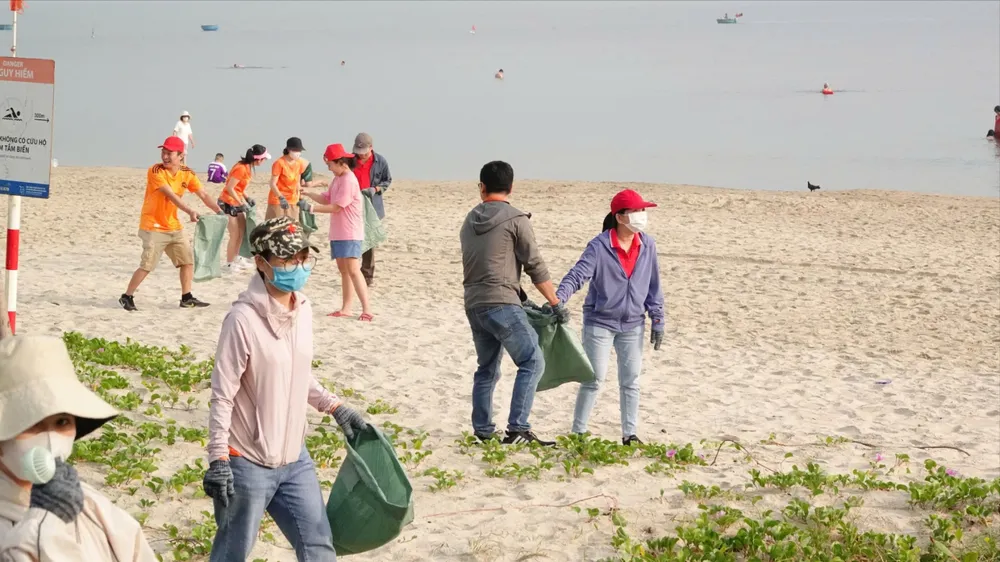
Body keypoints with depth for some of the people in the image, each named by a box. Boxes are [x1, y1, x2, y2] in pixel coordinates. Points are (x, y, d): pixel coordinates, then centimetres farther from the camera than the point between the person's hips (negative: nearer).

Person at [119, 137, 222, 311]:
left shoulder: (187, 173, 1)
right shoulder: (155, 171, -17)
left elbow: (203, 195, 2)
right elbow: (170, 195, -28)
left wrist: (219, 211, -13)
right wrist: (189, 211, -40)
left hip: (174, 226, 6)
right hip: (153, 227, -6)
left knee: (188, 259, 7)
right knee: (147, 265, -10)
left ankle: (187, 298, 17)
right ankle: (127, 297, 3)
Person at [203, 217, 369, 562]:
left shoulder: (302, 310, 2)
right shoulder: (244, 318, -20)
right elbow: (222, 395, -17)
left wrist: (336, 407, 13)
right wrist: (218, 459, -18)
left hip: (295, 459, 7)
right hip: (248, 464, -7)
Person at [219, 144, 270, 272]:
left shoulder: (247, 167, 5)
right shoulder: (241, 168, -23)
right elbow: (229, 188, -25)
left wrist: (247, 198, 2)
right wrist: (242, 203, -22)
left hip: (236, 203, 9)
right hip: (228, 203, -9)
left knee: (242, 231, 14)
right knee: (235, 235, -4)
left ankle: (236, 259, 24)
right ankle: (229, 264, 5)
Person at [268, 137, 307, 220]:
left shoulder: (299, 163, 2)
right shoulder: (279, 163, -16)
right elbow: (273, 184, -18)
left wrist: (299, 199, 11)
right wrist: (281, 198, -31)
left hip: (292, 201, 6)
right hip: (277, 201, -6)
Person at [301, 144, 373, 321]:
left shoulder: (348, 180, -17)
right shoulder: (337, 179, 14)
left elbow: (336, 207, -19)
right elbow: (326, 199, 14)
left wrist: (311, 208, -17)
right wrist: (307, 193, 1)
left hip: (350, 234, -10)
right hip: (338, 233, 10)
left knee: (353, 270, -15)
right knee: (343, 269, 10)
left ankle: (366, 310, -17)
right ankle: (345, 308, 13)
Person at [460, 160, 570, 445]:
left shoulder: (470, 221, 16)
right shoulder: (515, 219, -5)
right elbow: (536, 266, -6)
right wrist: (556, 304, 1)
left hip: (473, 304, 7)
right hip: (501, 304, -7)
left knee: (487, 369, 16)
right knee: (532, 362, -4)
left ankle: (482, 431, 17)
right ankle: (518, 429, -10)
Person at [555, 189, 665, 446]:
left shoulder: (648, 246, -1)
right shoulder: (600, 246, -14)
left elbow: (653, 285, 7)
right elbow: (578, 275, -21)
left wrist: (657, 319, 7)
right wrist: (558, 298, -38)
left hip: (633, 325, 4)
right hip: (599, 322, -4)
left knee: (630, 381, 10)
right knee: (594, 379, 0)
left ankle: (629, 434, 20)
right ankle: (578, 432, 11)